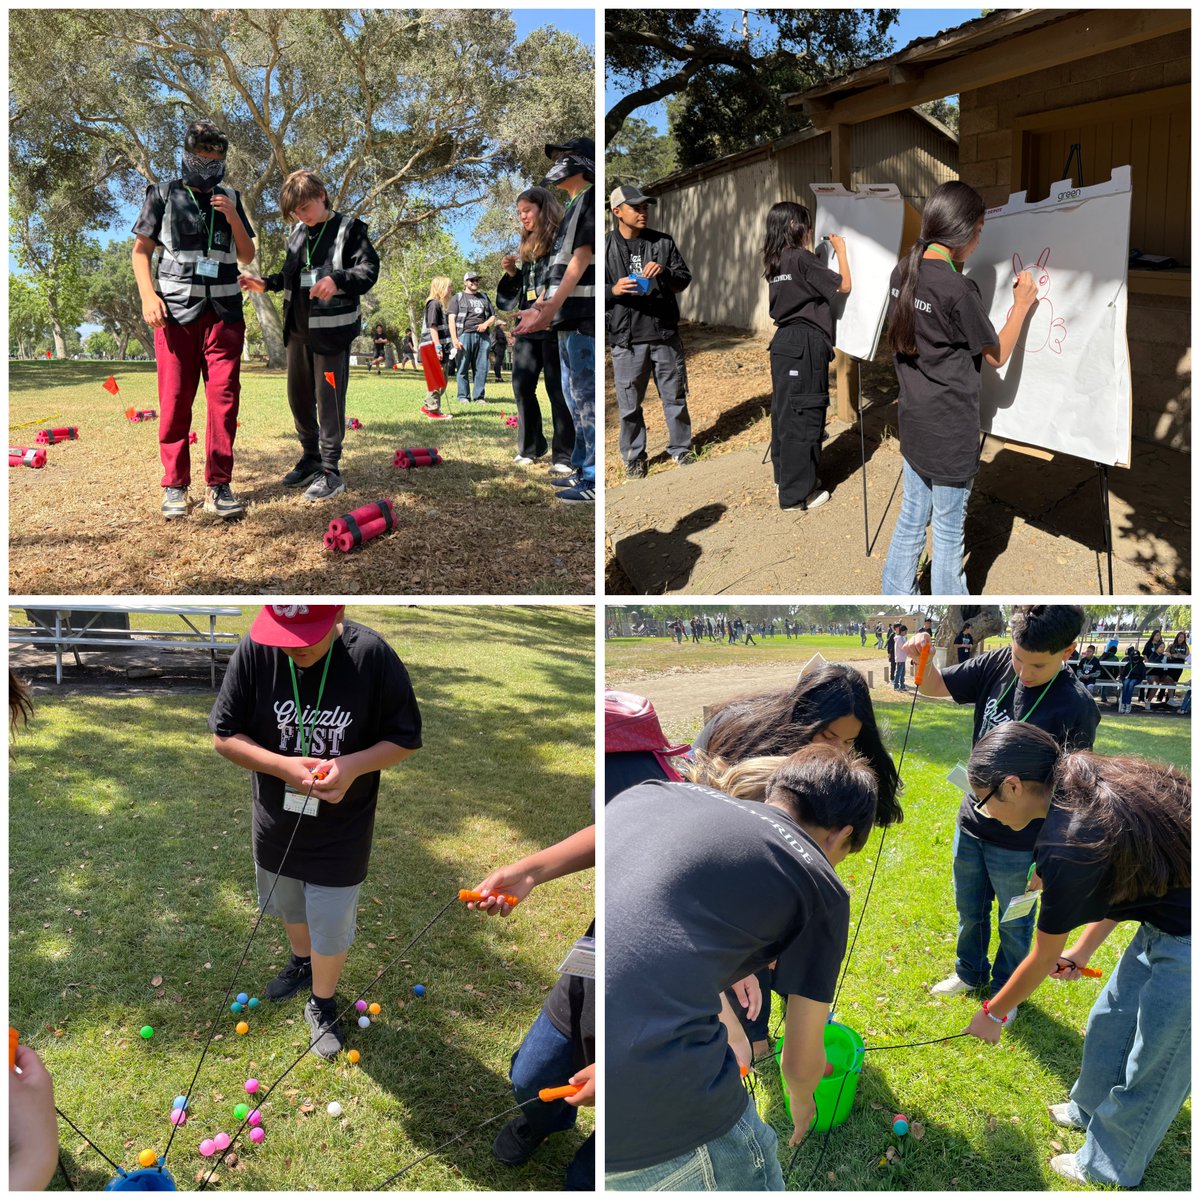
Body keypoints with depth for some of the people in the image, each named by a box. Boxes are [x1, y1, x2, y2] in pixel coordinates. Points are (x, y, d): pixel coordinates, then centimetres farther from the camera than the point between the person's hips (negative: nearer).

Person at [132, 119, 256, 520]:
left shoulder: (230, 199, 15)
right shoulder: (163, 195, 7)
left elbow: (247, 255, 16)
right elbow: (141, 250, 6)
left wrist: (234, 219, -2)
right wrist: (148, 295, -9)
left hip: (224, 312, 2)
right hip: (177, 312, -2)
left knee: (224, 398, -3)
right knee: (175, 401, -3)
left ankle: (218, 485, 1)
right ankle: (175, 486, 4)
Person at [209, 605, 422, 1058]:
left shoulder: (373, 656, -25)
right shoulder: (254, 650, -21)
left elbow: (405, 739, -13)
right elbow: (224, 736, -11)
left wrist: (353, 765, -31)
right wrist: (284, 766, -27)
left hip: (342, 832, -3)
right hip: (278, 824, 3)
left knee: (331, 930, 14)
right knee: (290, 909, 29)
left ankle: (322, 1005, 43)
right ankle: (301, 961, 60)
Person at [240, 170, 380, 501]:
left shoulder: (349, 228, -3)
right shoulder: (297, 234, 16)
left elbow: (368, 269, -12)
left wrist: (337, 280, -29)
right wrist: (266, 284, 6)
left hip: (332, 329, -7)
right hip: (298, 328, 7)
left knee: (329, 399, -6)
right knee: (299, 397, 12)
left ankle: (331, 471, 0)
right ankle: (310, 459, 26)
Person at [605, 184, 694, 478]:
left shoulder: (663, 242, 6)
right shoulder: (605, 247, 0)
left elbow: (685, 279, 6)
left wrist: (665, 273, -15)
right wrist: (613, 290, -19)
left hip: (665, 334, 2)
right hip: (626, 340, -2)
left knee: (675, 397, 12)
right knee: (629, 404, 6)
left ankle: (680, 447, 29)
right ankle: (634, 456, 21)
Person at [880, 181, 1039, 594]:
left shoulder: (902, 273, 2)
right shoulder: (959, 289, -20)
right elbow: (997, 355, -8)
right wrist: (1022, 304, 2)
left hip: (913, 423, 8)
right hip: (950, 432, -7)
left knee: (911, 519, 17)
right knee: (949, 530, 7)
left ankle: (896, 595, 27)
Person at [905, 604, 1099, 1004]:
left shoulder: (1076, 707, -24)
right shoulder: (999, 664, -11)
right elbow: (935, 686, -3)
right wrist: (922, 657, -25)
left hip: (1019, 843, -5)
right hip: (971, 824, 5)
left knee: (1014, 924, 20)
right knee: (969, 911, 26)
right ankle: (970, 974, 51)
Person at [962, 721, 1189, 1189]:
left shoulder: (1067, 845, -28)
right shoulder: (1089, 786, -5)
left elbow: (1042, 958, -12)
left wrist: (994, 1013, 5)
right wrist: (1082, 949, 15)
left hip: (1185, 951, -8)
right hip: (1168, 923, 9)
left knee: (1150, 1072, 14)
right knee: (1109, 1023, 25)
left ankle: (1107, 1167, 37)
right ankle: (1091, 1110, 49)